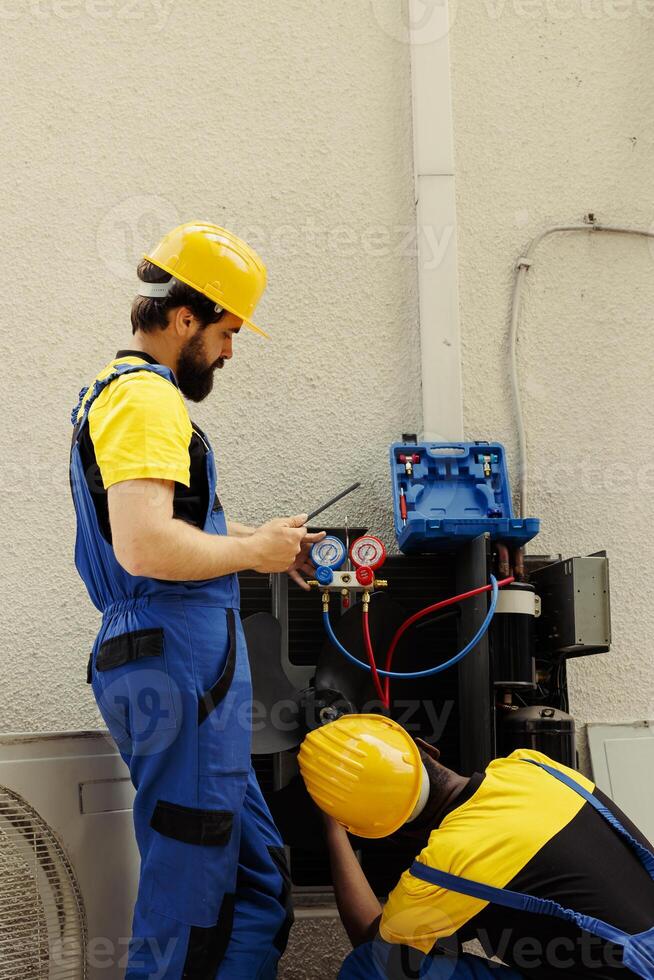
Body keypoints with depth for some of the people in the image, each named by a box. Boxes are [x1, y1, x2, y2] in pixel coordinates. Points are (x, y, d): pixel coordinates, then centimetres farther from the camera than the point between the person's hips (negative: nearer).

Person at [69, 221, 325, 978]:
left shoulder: (115, 390, 21)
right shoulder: (145, 396, -13)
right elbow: (144, 547, -26)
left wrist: (259, 541, 20)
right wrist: (253, 551, -11)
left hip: (157, 659, 11)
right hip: (179, 661, -11)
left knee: (257, 887, 14)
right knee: (189, 907, -3)